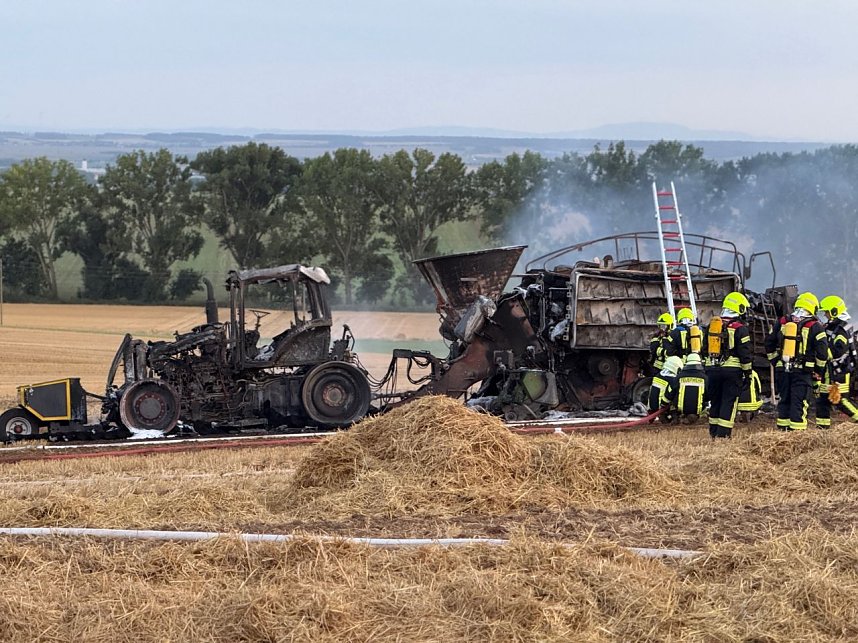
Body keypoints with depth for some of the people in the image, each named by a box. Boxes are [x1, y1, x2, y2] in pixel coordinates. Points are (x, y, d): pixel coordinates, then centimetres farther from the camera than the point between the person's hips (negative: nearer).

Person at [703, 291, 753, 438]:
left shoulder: (711, 325, 9)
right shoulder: (740, 328, -9)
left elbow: (705, 348, 15)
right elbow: (744, 353, -9)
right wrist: (748, 371, 0)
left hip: (712, 369, 5)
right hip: (732, 370, -5)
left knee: (715, 400, 14)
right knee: (729, 402, -2)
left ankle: (713, 432, 18)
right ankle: (723, 433, -7)